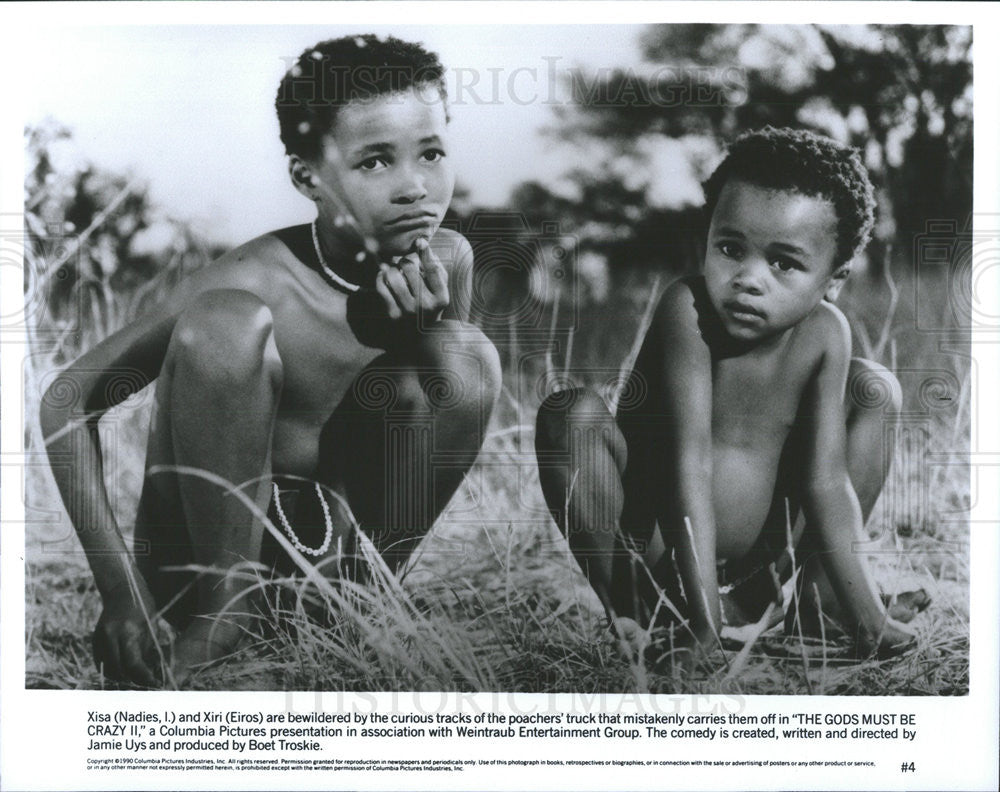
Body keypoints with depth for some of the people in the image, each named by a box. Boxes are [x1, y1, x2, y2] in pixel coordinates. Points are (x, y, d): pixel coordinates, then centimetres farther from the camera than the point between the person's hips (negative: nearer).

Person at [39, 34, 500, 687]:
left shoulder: (445, 261, -7)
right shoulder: (257, 283, -22)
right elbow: (68, 401, -17)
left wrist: (435, 330, -18)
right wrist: (120, 588, -25)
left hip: (333, 550, 4)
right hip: (198, 557, -4)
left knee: (471, 357, -14)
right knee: (227, 320, -28)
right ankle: (225, 610, -17)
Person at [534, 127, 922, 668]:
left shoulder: (824, 333, -11)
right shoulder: (687, 308, -24)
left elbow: (827, 481, -10)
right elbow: (691, 469, -30)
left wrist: (866, 613, -18)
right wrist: (704, 625, -33)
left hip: (758, 556, 4)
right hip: (653, 549, -4)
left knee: (873, 387, -1)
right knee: (572, 413, -29)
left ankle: (811, 589, 7)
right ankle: (625, 607, -13)